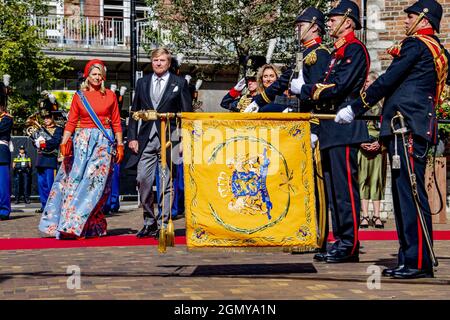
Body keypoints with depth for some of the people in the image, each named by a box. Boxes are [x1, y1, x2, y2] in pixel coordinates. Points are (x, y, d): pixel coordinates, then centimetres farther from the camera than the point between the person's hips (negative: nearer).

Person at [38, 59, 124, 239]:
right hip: (82, 141, 1)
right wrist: (64, 143, -8)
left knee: (93, 181, -9)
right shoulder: (79, 96, 8)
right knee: (74, 180, -5)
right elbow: (71, 123, 3)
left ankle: (74, 225, -7)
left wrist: (120, 145, 2)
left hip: (104, 141, -1)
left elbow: (116, 123, 8)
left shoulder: (110, 96, 7)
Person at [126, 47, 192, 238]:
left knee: (166, 184, -2)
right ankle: (149, 222, 12)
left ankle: (163, 224, 4)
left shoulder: (179, 83, 5)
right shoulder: (142, 83, 14)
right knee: (143, 180, -1)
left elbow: (187, 114, 3)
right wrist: (132, 137, 3)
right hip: (146, 139, 3)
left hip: (169, 139, -3)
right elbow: (134, 112, 14)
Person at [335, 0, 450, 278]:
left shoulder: (416, 44, -6)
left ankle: (421, 262, -11)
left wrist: (354, 108, -4)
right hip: (419, 127, 10)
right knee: (404, 192, 10)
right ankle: (408, 259, 13)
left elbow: (388, 81, -10)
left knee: (411, 192, -11)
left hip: (407, 127, -10)